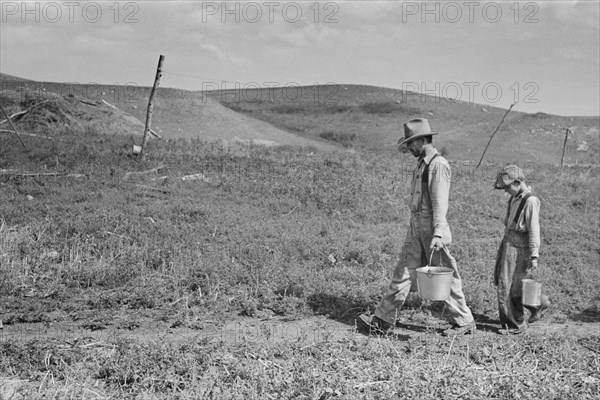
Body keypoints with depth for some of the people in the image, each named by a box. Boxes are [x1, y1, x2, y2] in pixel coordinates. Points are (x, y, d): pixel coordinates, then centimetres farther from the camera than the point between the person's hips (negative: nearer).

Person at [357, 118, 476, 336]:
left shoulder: (438, 165, -14)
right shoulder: (422, 163, 14)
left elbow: (440, 202, -20)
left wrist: (437, 234, -26)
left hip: (432, 230, -9)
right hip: (416, 230, 9)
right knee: (403, 273, 7)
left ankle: (464, 321, 17)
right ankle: (383, 320, 10)